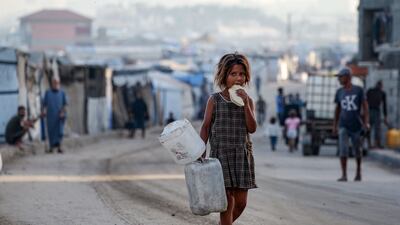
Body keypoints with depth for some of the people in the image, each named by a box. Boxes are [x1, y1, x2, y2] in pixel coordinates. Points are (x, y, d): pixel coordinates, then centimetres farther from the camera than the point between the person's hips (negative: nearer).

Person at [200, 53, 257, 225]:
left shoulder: (247, 101, 7)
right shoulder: (215, 100, 1)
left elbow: (252, 128, -3)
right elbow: (206, 127, 0)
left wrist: (245, 103, -12)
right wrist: (201, 152, -9)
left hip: (242, 155, 3)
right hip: (220, 153, -3)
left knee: (241, 202, 3)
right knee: (228, 200, -9)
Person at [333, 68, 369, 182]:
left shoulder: (358, 90, -4)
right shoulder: (339, 92, 5)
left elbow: (365, 106, -4)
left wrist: (366, 122, -14)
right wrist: (334, 125, 12)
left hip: (356, 125, -1)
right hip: (343, 126, 1)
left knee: (357, 150, 10)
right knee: (343, 149, -12)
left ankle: (358, 171, 32)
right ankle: (344, 175, -12)